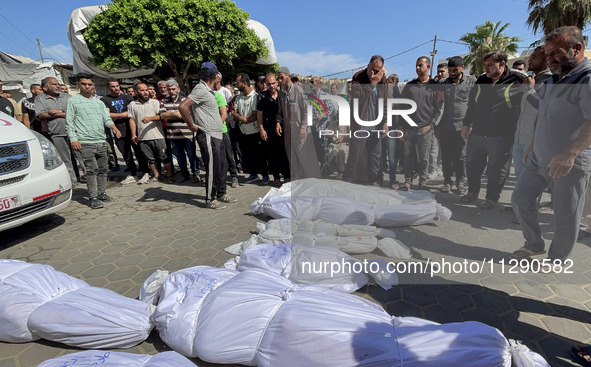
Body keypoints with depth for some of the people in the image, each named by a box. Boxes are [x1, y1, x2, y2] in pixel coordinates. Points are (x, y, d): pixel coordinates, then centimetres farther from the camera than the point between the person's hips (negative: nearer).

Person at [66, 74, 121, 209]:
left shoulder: (98, 102, 21)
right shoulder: (73, 101, 6)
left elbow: (106, 118, 15)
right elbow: (69, 122, 1)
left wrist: (113, 127, -7)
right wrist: (73, 139, -11)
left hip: (101, 141, 5)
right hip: (85, 142, -5)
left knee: (103, 168, 8)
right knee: (92, 169, -10)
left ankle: (102, 193, 20)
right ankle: (93, 198, -4)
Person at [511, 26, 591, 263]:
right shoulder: (552, 80, 12)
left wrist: (570, 153, -39)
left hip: (570, 164, -8)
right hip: (539, 158, 8)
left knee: (566, 218, 4)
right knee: (520, 200, 11)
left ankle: (556, 260, 23)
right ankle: (534, 244, 30)